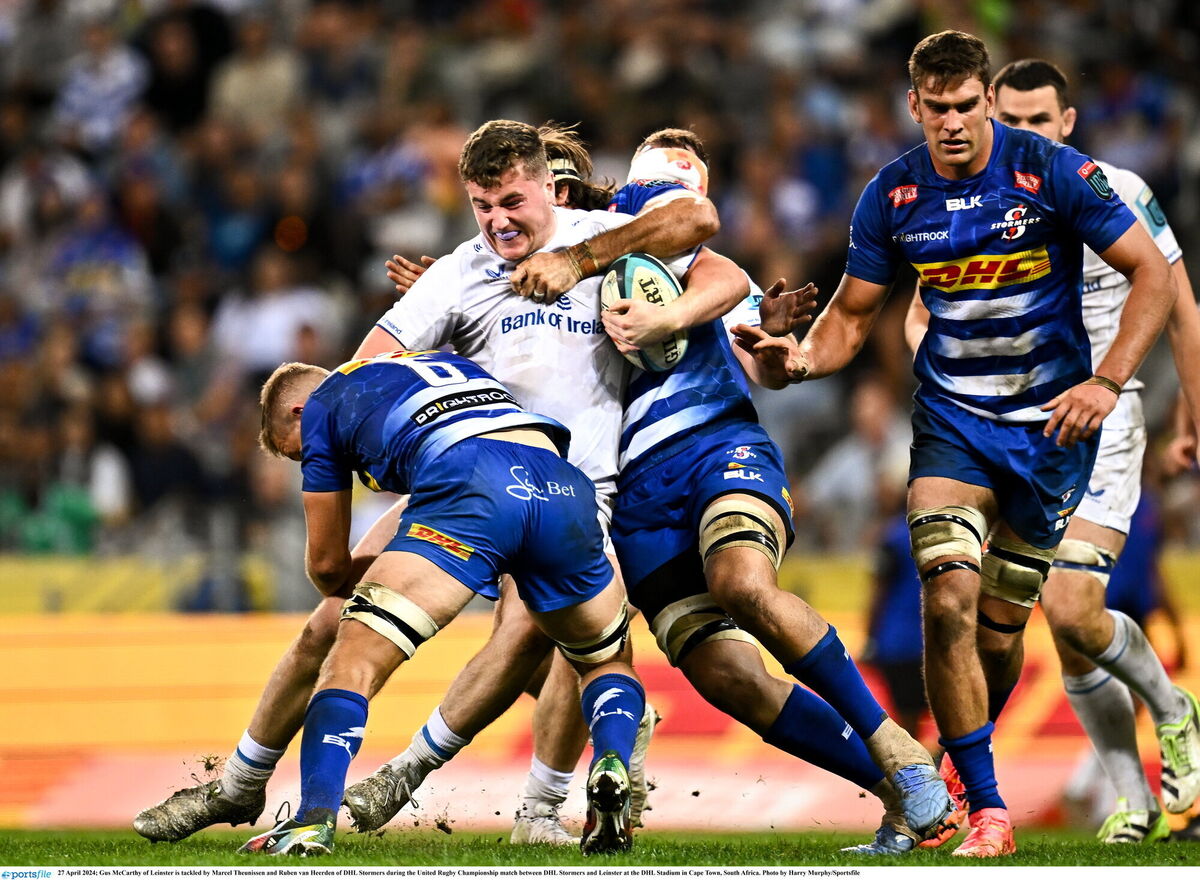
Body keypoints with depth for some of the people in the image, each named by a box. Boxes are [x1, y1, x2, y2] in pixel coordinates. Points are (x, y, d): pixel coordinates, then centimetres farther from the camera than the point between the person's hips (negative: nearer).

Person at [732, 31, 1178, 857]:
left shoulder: (1053, 172, -12)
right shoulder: (892, 196, -3)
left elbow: (1153, 273, -9)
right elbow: (852, 315, 7)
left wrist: (1107, 382, -20)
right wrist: (804, 357, -15)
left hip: (1051, 420, -1)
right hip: (952, 417, 1)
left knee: (1000, 624, 4)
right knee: (950, 598, -19)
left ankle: (969, 752, 31)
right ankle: (987, 806, -13)